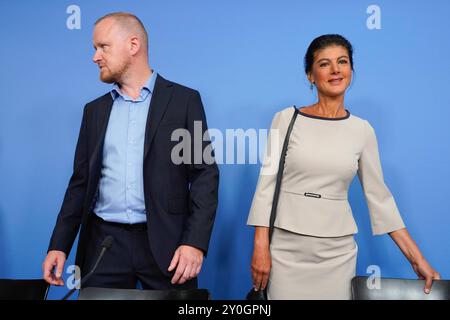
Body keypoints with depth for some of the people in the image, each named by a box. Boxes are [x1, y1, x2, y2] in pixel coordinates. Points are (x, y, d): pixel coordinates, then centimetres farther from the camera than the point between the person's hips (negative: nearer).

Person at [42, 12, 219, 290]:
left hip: (165, 243, -3)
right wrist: (59, 245, 5)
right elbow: (81, 181, 13)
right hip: (104, 242, 3)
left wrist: (195, 242, -15)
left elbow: (205, 174, -4)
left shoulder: (184, 100, 0)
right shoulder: (95, 110, 13)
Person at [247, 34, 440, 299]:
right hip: (286, 247, -1)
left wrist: (417, 258, 4)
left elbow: (378, 195, 6)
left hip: (337, 252, 2)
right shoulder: (287, 119, -2)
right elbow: (267, 183, -3)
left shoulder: (362, 130, 3)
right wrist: (260, 247, -9)